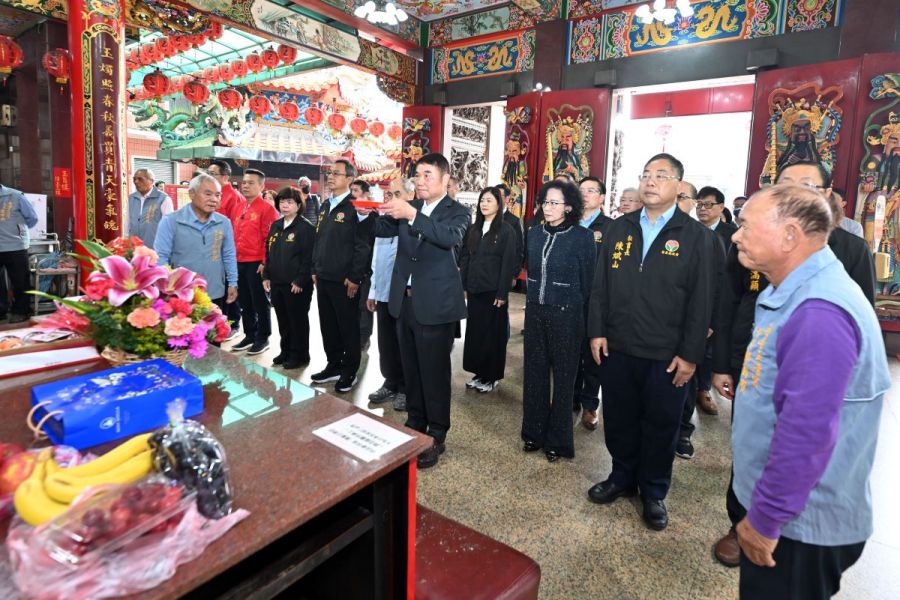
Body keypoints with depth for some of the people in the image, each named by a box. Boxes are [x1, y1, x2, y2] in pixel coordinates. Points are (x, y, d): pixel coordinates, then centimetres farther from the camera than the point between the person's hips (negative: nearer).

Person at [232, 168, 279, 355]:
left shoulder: (267, 208, -9)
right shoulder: (240, 208, 15)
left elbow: (269, 238, -13)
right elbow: (236, 234, 18)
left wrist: (265, 262, -17)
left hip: (256, 263, -7)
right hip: (239, 263, 8)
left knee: (260, 302, 2)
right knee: (245, 302, 14)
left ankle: (263, 338, 13)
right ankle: (249, 336, 25)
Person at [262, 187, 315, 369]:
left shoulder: (306, 227, -11)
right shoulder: (275, 226, 13)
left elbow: (309, 258, -15)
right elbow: (269, 253, 18)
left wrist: (300, 281, -17)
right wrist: (266, 276, 11)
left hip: (296, 284, -7)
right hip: (277, 283, 7)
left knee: (298, 320, 4)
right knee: (282, 320, 16)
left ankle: (300, 354, 16)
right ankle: (286, 351, 29)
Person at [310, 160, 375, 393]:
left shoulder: (355, 207, -11)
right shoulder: (326, 206, 14)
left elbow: (363, 246, -15)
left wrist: (355, 277, -17)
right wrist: (315, 269, 14)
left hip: (345, 280, -8)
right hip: (324, 278, 8)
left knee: (348, 327, 4)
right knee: (328, 325, 14)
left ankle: (350, 371, 15)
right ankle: (333, 365, 28)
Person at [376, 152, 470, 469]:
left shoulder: (457, 212, -5)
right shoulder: (410, 206, 11)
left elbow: (451, 237, -25)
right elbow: (382, 231, 11)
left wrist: (412, 215, -34)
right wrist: (383, 212, -11)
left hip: (435, 303, -6)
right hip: (405, 300, 6)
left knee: (434, 371, 1)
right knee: (411, 369, 15)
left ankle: (437, 436, 15)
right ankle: (415, 424, 31)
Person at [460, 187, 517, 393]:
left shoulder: (506, 230, -5)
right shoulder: (473, 229, 10)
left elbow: (508, 263, -9)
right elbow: (465, 258, 10)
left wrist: (502, 293, -14)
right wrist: (463, 286, 3)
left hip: (493, 290, -5)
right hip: (474, 289, 5)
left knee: (493, 333, 4)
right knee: (474, 331, 9)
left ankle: (492, 377, 16)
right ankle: (479, 373, 23)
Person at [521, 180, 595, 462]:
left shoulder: (582, 237, -8)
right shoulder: (534, 234, 6)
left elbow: (588, 281, -4)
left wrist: (579, 314, -1)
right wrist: (535, 300, 12)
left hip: (566, 315, -4)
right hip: (535, 313, 5)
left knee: (563, 377, 7)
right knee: (535, 373, 11)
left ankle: (558, 441, 21)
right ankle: (534, 433, 26)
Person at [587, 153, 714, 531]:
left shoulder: (695, 236, -3)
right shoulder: (618, 229, 7)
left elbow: (701, 301, -6)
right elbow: (600, 286, 7)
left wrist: (690, 355, -9)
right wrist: (597, 331, 1)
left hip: (667, 355, -3)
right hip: (616, 348, 3)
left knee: (660, 426, 11)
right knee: (618, 419, 15)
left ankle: (654, 492, 31)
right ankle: (623, 477, 36)